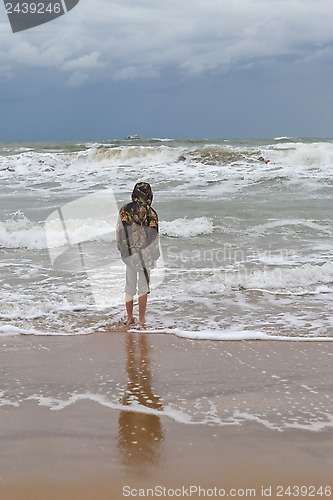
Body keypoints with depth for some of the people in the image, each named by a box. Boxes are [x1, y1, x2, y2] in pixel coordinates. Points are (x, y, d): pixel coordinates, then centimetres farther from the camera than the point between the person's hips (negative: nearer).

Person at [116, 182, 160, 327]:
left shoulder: (124, 210, -2)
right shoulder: (150, 213, -13)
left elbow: (119, 231, 5)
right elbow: (153, 237, -9)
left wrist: (121, 248, 18)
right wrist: (154, 258, 0)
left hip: (128, 254, 3)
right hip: (144, 254, -3)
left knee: (129, 287, 13)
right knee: (143, 287, 7)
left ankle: (129, 318, 20)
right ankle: (141, 319, 10)